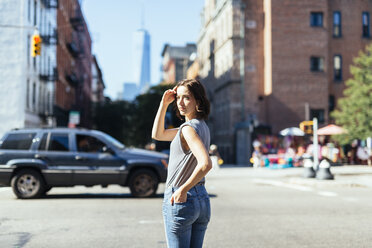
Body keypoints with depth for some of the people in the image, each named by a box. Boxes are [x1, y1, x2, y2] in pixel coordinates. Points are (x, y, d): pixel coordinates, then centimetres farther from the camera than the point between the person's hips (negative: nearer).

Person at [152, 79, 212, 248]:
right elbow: (157, 134, 18)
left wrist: (183, 190, -21)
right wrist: (164, 104, 9)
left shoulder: (189, 128, -17)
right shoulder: (202, 126, 11)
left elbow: (205, 164, -31)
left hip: (180, 199, -9)